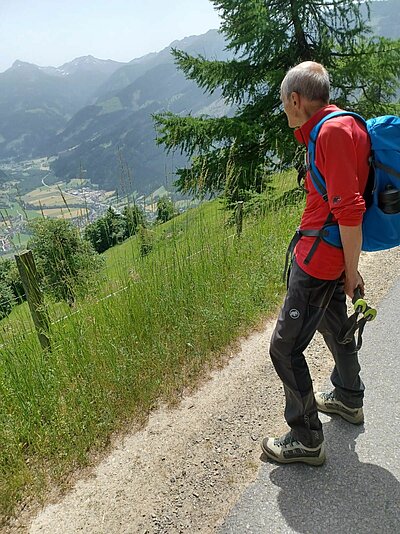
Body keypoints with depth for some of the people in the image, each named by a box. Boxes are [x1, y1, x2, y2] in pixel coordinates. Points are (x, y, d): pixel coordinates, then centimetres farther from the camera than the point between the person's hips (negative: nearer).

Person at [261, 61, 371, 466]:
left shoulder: (333, 132, -22)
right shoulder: (336, 125, 10)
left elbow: (350, 211, -24)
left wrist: (351, 270, -17)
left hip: (318, 258, -11)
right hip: (327, 255, 11)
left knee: (285, 347, -3)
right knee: (333, 323, 27)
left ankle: (306, 440, 14)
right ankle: (348, 400, 49)